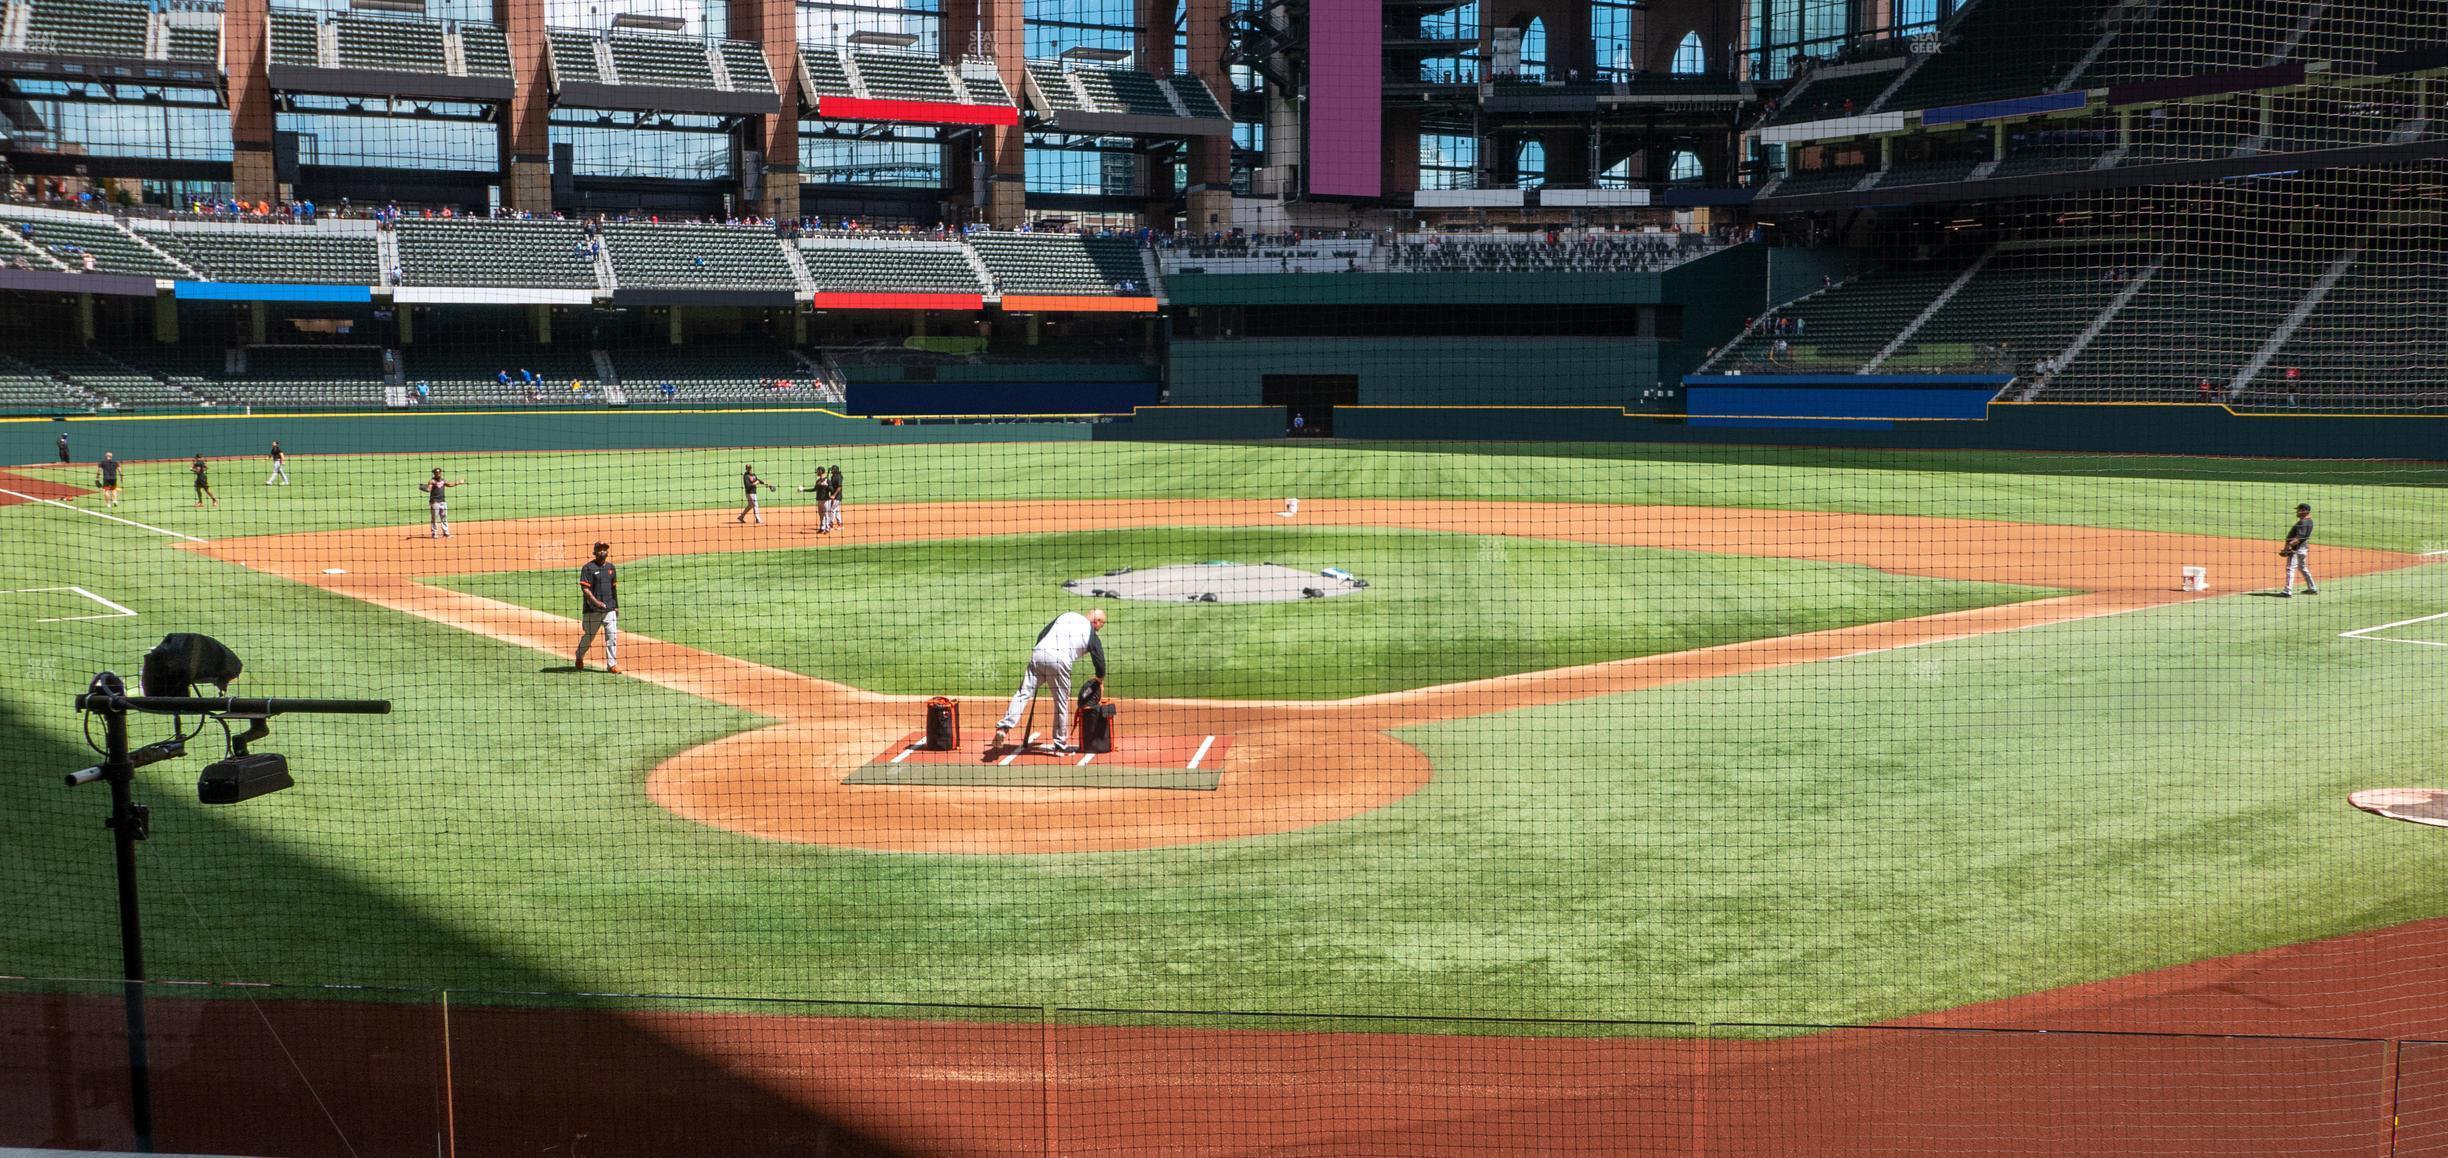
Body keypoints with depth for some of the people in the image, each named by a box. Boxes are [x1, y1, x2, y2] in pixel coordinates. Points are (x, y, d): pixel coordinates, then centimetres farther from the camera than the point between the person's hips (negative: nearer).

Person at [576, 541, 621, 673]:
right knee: (589, 636, 7)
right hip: (592, 610, -4)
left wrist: (616, 606, 18)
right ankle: (579, 658, 33)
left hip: (609, 608, 4)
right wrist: (596, 602, -26)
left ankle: (612, 664, -1)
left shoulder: (611, 568, 12)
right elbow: (584, 588, -14)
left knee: (612, 635, -5)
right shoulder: (588, 568, -6)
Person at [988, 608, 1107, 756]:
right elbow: (1099, 659, 20)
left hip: (1039, 654, 3)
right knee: (1062, 704, 10)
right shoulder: (1092, 635, 14)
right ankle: (1060, 745, 16)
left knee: (1023, 693, 0)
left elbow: (1041, 635, 19)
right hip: (1060, 660, -3)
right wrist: (1100, 679, 39)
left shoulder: (1067, 615, 22)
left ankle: (1004, 727, -18)